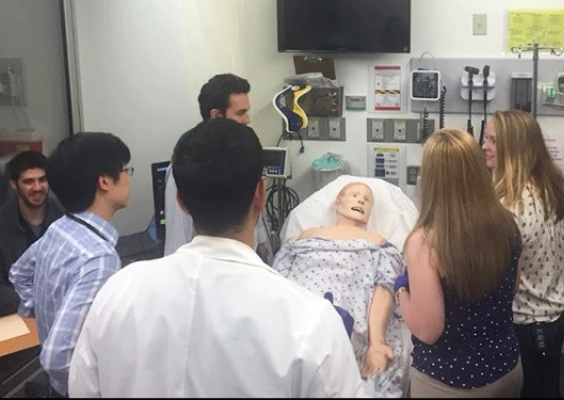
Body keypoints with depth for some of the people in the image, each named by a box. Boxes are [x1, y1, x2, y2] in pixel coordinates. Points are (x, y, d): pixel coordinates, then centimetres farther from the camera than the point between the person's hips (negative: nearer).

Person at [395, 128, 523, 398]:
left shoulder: (425, 241, -26)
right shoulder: (506, 224, -9)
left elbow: (427, 330, -22)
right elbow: (509, 290, 6)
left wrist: (401, 289, -7)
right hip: (506, 368, 5)